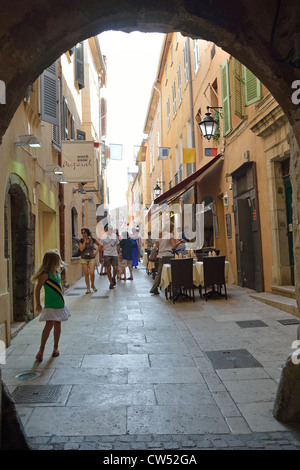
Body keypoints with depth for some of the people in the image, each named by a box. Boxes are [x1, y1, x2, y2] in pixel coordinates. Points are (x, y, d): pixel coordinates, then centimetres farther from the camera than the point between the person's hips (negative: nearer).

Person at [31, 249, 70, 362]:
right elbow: (38, 289, -14)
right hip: (50, 305, -7)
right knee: (49, 325, -11)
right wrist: (38, 304, -13)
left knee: (57, 325, 12)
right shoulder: (45, 274, -15)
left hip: (59, 304, 7)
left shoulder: (56, 272, 8)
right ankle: (41, 350, -1)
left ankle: (55, 348, 25)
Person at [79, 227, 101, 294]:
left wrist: (96, 251, -1)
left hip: (92, 258, -1)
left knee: (92, 273, -10)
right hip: (84, 259, 1)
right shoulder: (81, 240, -2)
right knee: (86, 274, 0)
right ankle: (88, 288, 12)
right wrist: (84, 241, -14)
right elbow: (81, 249, -15)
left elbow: (99, 245, 12)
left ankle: (92, 285, 18)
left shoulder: (92, 239, -2)